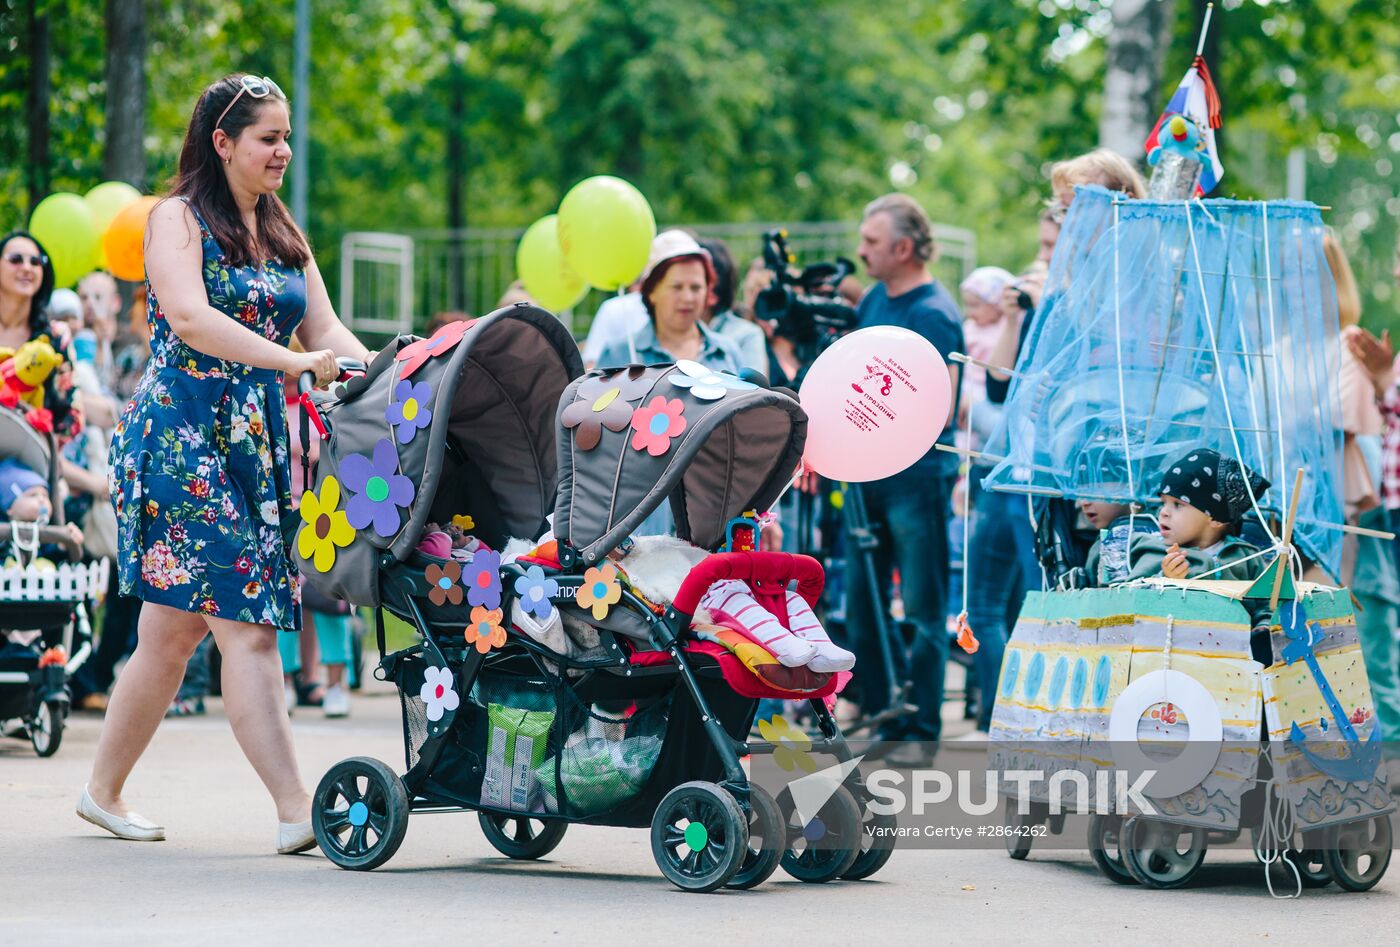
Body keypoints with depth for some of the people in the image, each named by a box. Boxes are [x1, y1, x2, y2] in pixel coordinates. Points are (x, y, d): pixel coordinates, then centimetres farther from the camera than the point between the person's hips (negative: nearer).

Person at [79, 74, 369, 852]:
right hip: (182, 435, -7)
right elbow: (189, 317, -19)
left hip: (256, 440, 7)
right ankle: (296, 808, -19)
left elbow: (325, 329, 11)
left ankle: (104, 792, 21)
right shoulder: (178, 219, -3)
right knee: (245, 620, -14)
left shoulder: (284, 235, 18)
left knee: (176, 629, 9)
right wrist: (294, 360, -28)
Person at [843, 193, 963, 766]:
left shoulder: (933, 314, -13)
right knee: (862, 602, 11)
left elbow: (938, 406, -19)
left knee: (922, 609, -2)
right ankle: (874, 716, 19)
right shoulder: (874, 300, 11)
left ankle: (920, 731, 2)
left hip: (917, 477, -8)